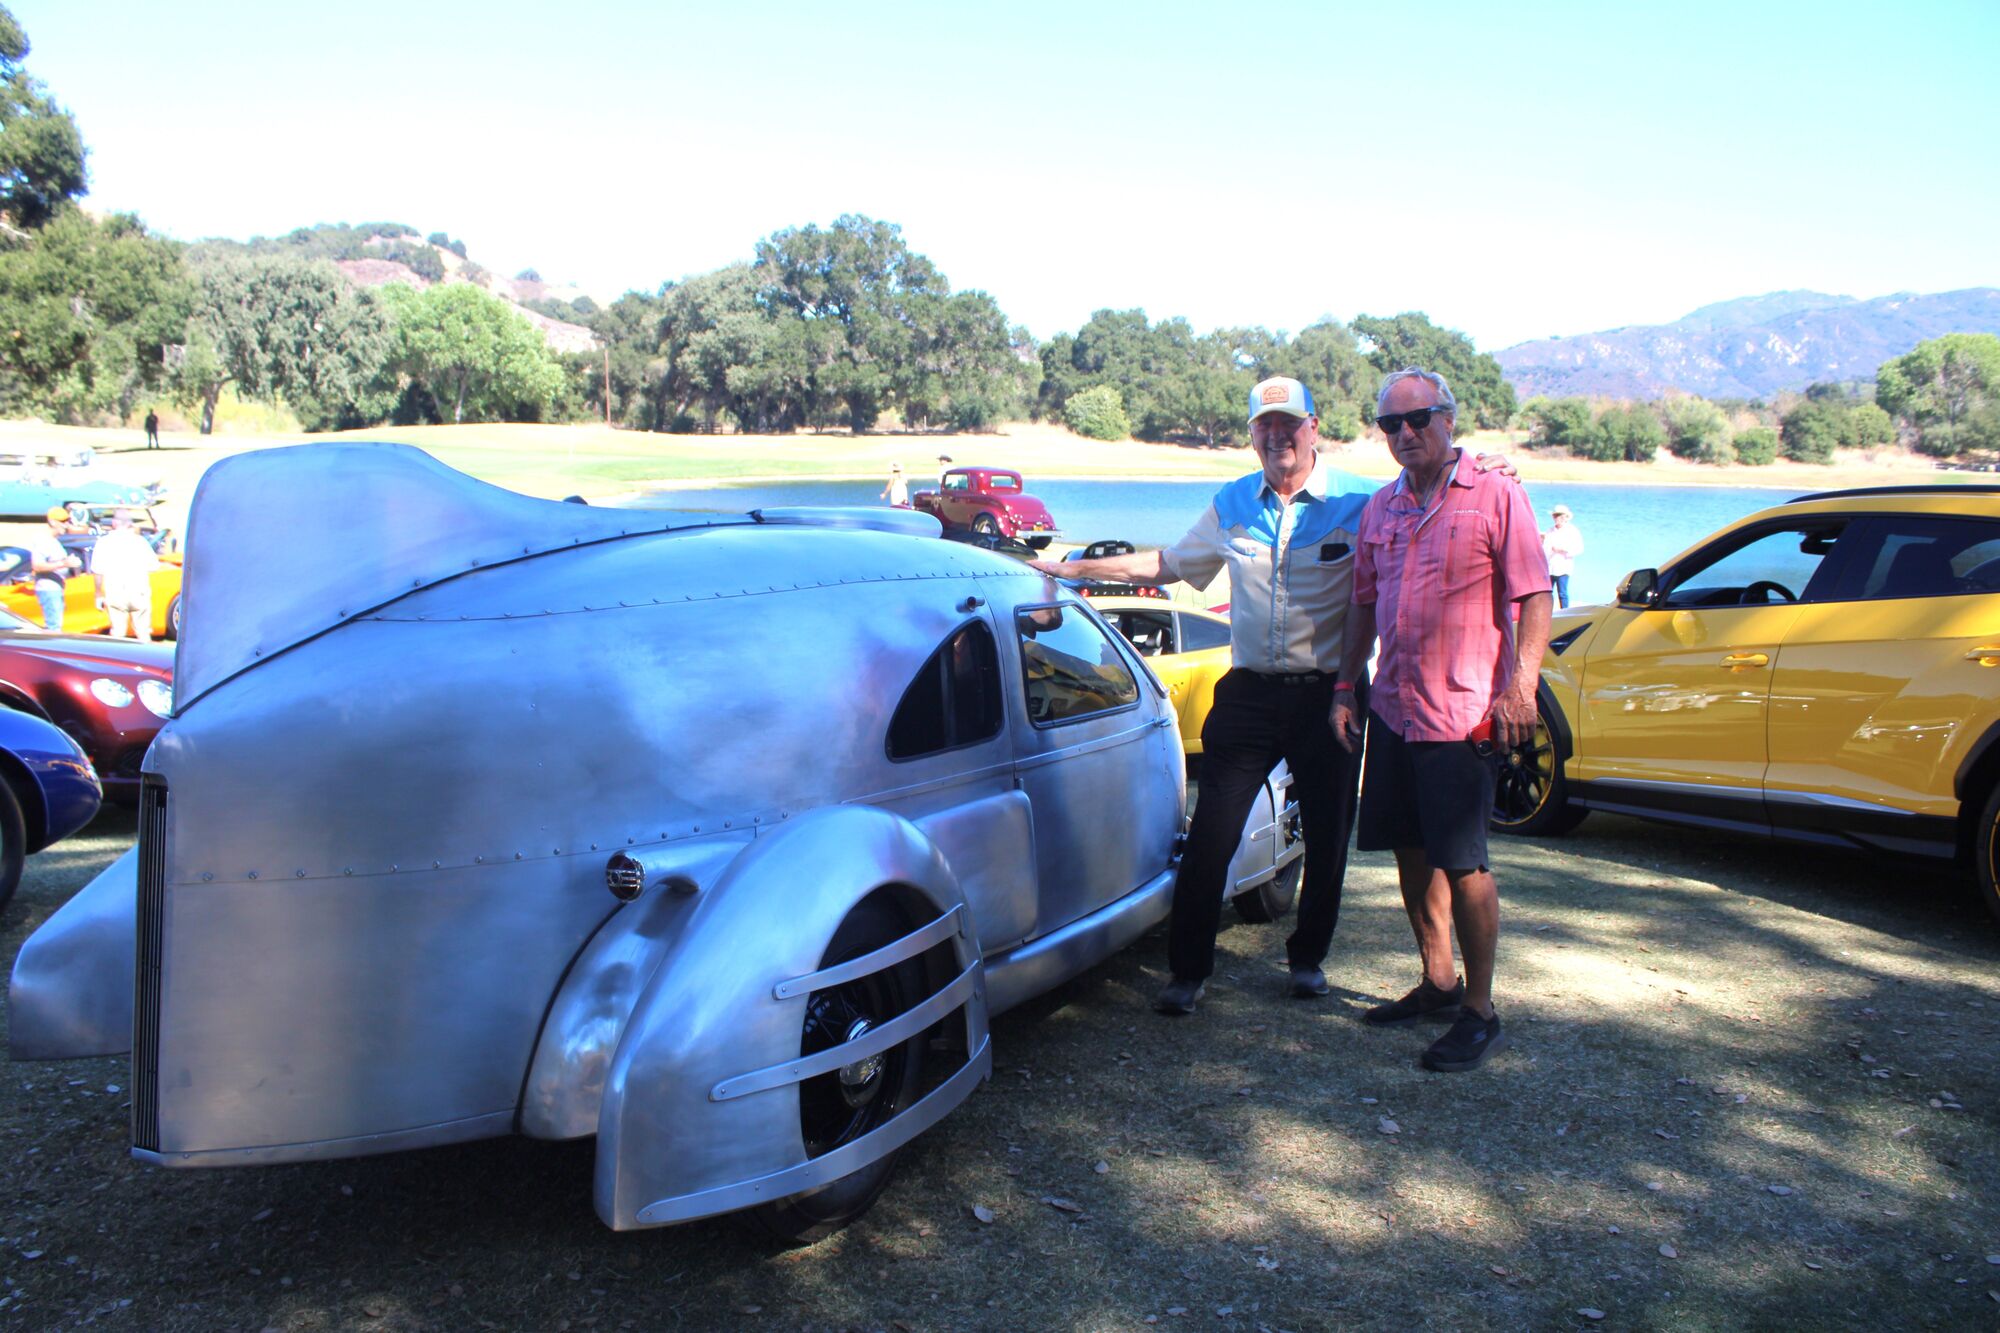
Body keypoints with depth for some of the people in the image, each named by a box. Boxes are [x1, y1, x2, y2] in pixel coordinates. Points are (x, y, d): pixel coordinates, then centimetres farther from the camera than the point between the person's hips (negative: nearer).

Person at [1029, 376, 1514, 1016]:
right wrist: (1074, 568, 19)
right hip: (1249, 692, 2)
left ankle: (1308, 957, 31)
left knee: (1327, 836, 9)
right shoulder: (1231, 505, 9)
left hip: (1328, 694, -1)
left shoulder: (1360, 502, -2)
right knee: (1210, 836, -2)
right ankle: (1189, 969, 11)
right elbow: (1167, 563, 20)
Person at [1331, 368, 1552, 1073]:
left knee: (1462, 863, -4)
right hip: (1392, 707, 6)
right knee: (1412, 852, 13)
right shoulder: (1381, 507, 13)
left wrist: (1520, 686, -18)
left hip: (1464, 715, -6)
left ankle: (1480, 1014, 10)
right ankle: (1438, 983, 30)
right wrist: (1345, 685, 14)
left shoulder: (1496, 498, -5)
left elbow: (1535, 598, -8)